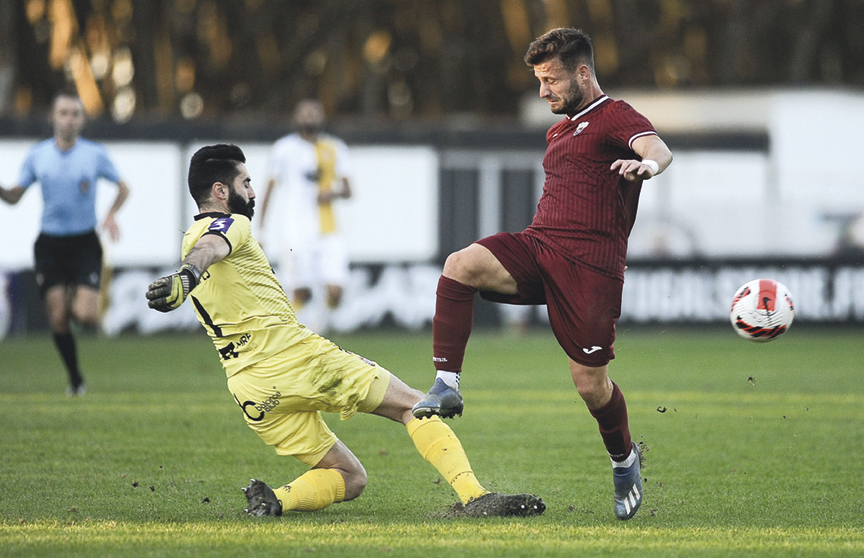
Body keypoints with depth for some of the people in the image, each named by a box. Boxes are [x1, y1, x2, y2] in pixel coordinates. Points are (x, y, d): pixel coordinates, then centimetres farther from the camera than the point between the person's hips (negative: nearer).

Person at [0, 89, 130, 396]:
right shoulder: (37, 155, 2)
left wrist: (112, 214, -8)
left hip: (84, 243, -1)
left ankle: (80, 300, 23)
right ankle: (75, 378, 13)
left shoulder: (95, 154, -3)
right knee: (58, 318, -5)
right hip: (49, 244, 1)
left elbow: (123, 188, 10)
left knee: (84, 315, -15)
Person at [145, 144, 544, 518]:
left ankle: (274, 498, -12)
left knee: (350, 478, 15)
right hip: (296, 356, -8)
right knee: (414, 405, 2)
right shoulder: (230, 225, -4)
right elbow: (208, 249, -27)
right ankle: (473, 495, -16)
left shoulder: (189, 239, 21)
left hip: (251, 391, 8)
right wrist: (186, 277, -47)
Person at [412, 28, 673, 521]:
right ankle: (447, 386, -24)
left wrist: (647, 164, -47)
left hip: (590, 264, -7)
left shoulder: (615, 118, -2)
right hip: (539, 244, 7)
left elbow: (659, 149, -25)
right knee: (462, 265, -24)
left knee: (591, 382, -4)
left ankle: (625, 459, 26)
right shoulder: (560, 131, 25)